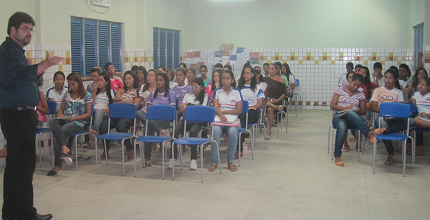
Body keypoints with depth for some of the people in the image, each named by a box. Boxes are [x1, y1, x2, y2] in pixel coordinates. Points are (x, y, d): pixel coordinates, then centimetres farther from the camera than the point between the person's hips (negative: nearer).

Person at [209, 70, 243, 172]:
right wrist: (221, 115, -23)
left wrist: (223, 111, -6)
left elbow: (239, 110, 0)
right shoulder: (217, 91, 11)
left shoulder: (237, 92, 9)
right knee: (216, 131, -33)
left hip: (232, 119, 0)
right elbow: (216, 108, -1)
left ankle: (230, 161, -19)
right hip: (219, 118, 1)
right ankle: (214, 161, -27)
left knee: (233, 132, -34)